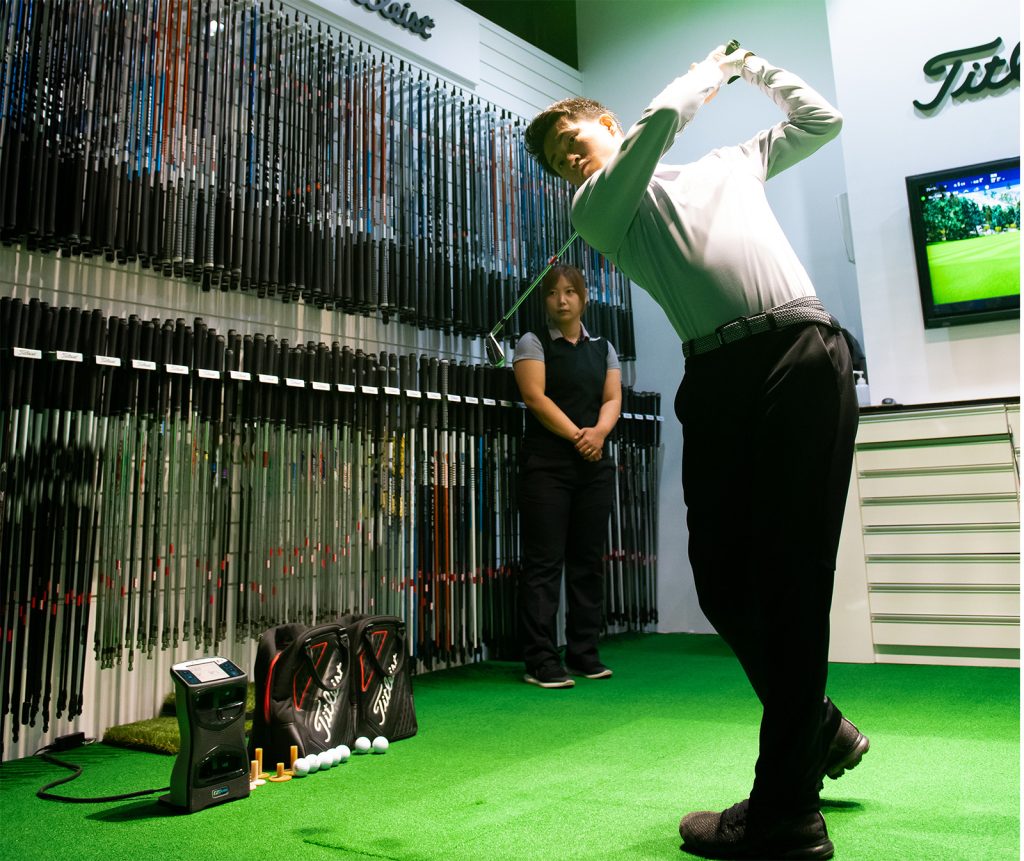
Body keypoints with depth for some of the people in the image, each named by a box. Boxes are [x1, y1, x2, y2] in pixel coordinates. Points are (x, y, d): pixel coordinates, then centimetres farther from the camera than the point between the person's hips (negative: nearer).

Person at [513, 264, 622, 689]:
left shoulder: (603, 348, 16)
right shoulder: (533, 343, 3)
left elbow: (613, 399, 6)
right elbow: (535, 397, -9)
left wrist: (599, 431, -14)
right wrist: (577, 435, -15)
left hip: (595, 466, 5)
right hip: (547, 465, -4)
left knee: (588, 560, 7)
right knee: (544, 562, -5)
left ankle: (584, 653, 17)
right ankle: (541, 661, 0)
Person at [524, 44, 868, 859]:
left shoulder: (731, 163, 26)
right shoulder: (595, 208, 18)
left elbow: (821, 122, 35)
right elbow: (664, 115, 5)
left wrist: (753, 66, 37)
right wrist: (708, 71, 22)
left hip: (802, 355, -1)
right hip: (717, 379, 2)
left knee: (787, 575, -9)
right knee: (723, 579, -2)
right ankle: (821, 729, 23)